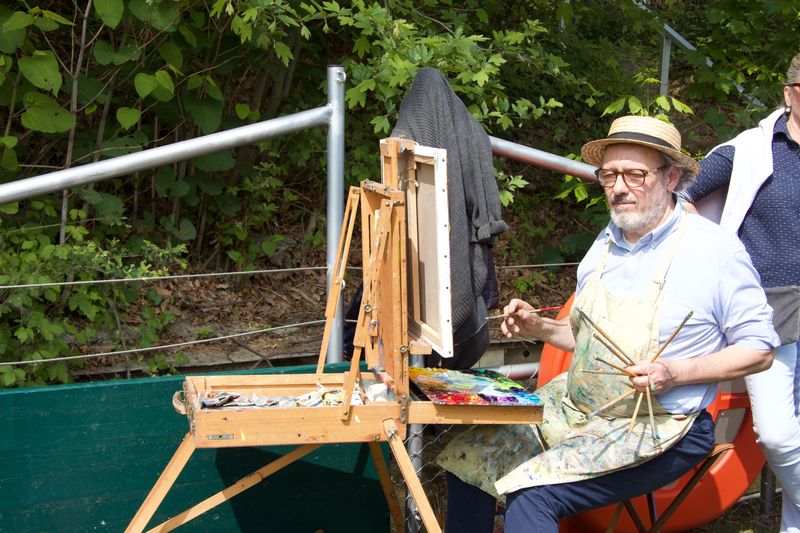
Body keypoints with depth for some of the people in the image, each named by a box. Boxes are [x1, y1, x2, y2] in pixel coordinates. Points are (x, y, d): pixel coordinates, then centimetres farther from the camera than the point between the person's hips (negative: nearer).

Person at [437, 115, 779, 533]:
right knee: (468, 456, 0)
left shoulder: (715, 249, -13)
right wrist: (538, 328, 0)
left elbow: (760, 349, -9)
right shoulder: (606, 244, 7)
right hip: (575, 404, 7)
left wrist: (675, 373, -22)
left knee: (531, 494, -24)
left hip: (658, 428, -7)